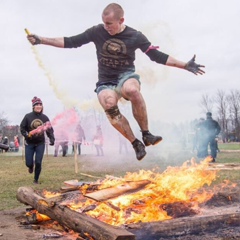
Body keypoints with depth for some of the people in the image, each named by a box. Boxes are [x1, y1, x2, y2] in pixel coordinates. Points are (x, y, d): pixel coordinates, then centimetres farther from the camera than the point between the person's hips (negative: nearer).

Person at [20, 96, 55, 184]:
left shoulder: (45, 117, -1)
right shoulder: (28, 116, -6)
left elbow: (49, 129, 2)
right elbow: (22, 128, -1)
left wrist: (52, 138, -14)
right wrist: (26, 135, -19)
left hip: (40, 143, 1)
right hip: (29, 143, -1)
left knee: (38, 163, -3)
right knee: (29, 163, 0)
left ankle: (36, 180, 17)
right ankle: (31, 166, 40)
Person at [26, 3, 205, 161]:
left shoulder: (135, 36, -4)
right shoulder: (97, 31, -3)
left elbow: (157, 56, -1)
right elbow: (71, 42, 2)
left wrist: (185, 65, -5)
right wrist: (41, 40, -2)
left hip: (127, 75, -1)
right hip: (106, 82, 1)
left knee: (131, 89, -40)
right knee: (109, 104, -35)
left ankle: (146, 134, -23)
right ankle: (136, 143, -19)